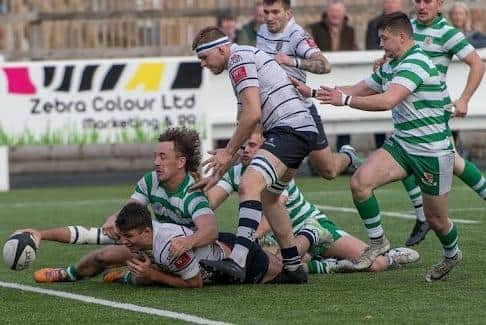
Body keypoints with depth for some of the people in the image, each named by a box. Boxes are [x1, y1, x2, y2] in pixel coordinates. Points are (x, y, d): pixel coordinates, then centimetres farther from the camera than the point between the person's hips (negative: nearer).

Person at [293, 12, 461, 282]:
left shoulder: (416, 63, -22)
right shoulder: (389, 68, 8)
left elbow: (387, 101, -34)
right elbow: (356, 90, 17)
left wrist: (345, 100, -32)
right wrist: (311, 92, 10)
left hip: (432, 152, -8)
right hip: (400, 145, 8)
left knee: (436, 219, 7)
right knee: (360, 181, -17)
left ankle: (451, 254, 40)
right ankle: (377, 242, 0)